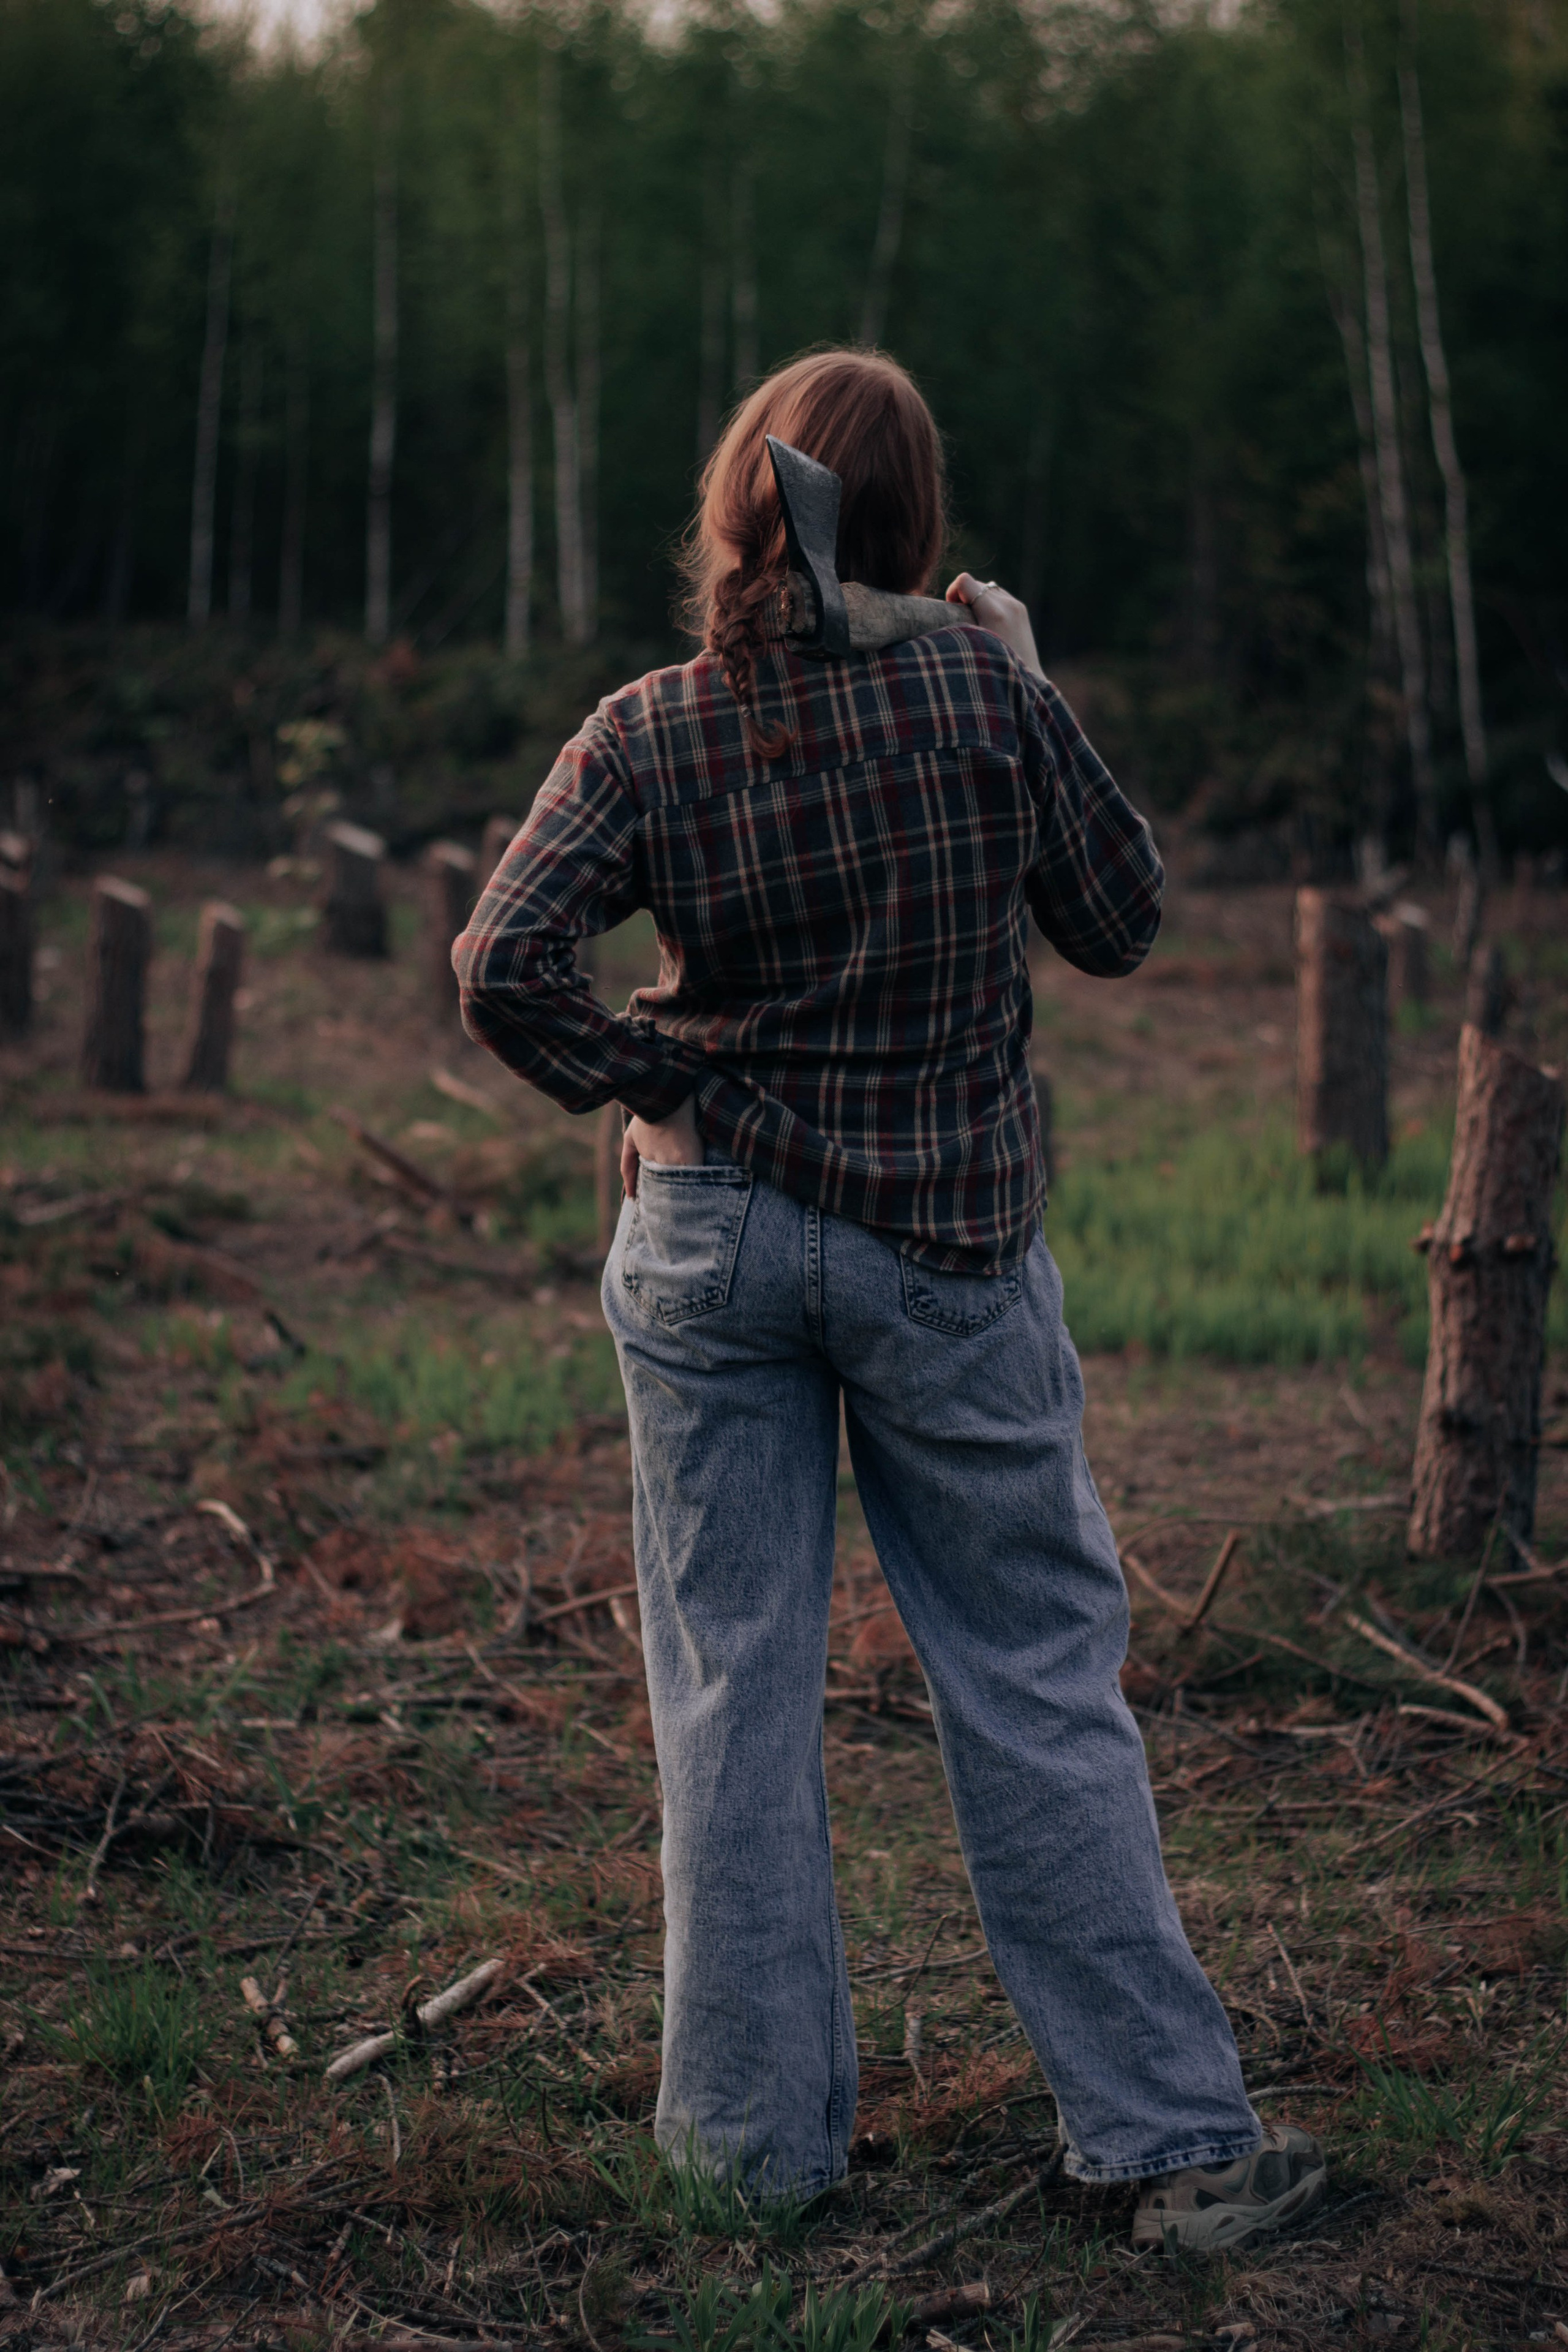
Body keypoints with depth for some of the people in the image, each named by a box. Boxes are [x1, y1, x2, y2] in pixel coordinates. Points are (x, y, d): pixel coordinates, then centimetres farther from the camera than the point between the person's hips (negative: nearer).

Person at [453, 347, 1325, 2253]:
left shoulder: (648, 735, -5)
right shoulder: (984, 693, -9)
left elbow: (500, 968, -14)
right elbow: (1122, 924, 2)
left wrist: (643, 1076, 0)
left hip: (714, 1237, 1)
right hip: (951, 1246, -1)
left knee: (734, 1689, 9)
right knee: (1036, 1680, 7)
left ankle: (758, 2130, 17)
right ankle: (1171, 2132, 12)